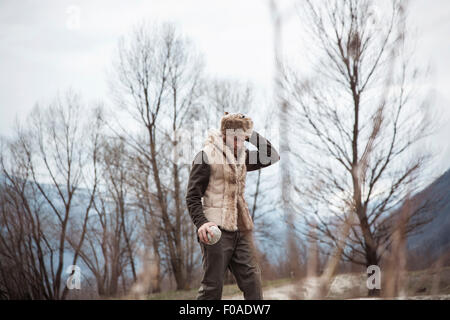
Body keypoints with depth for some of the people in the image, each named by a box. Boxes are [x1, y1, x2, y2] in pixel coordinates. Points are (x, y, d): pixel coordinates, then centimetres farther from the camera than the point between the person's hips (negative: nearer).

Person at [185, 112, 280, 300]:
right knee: (213, 285, -4)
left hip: (241, 229, 7)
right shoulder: (206, 156, -4)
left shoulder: (241, 156, 17)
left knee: (252, 281, 0)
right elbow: (192, 196, -7)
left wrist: (251, 134, 8)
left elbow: (271, 157, 20)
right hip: (216, 229, -7)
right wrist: (200, 222, -23)